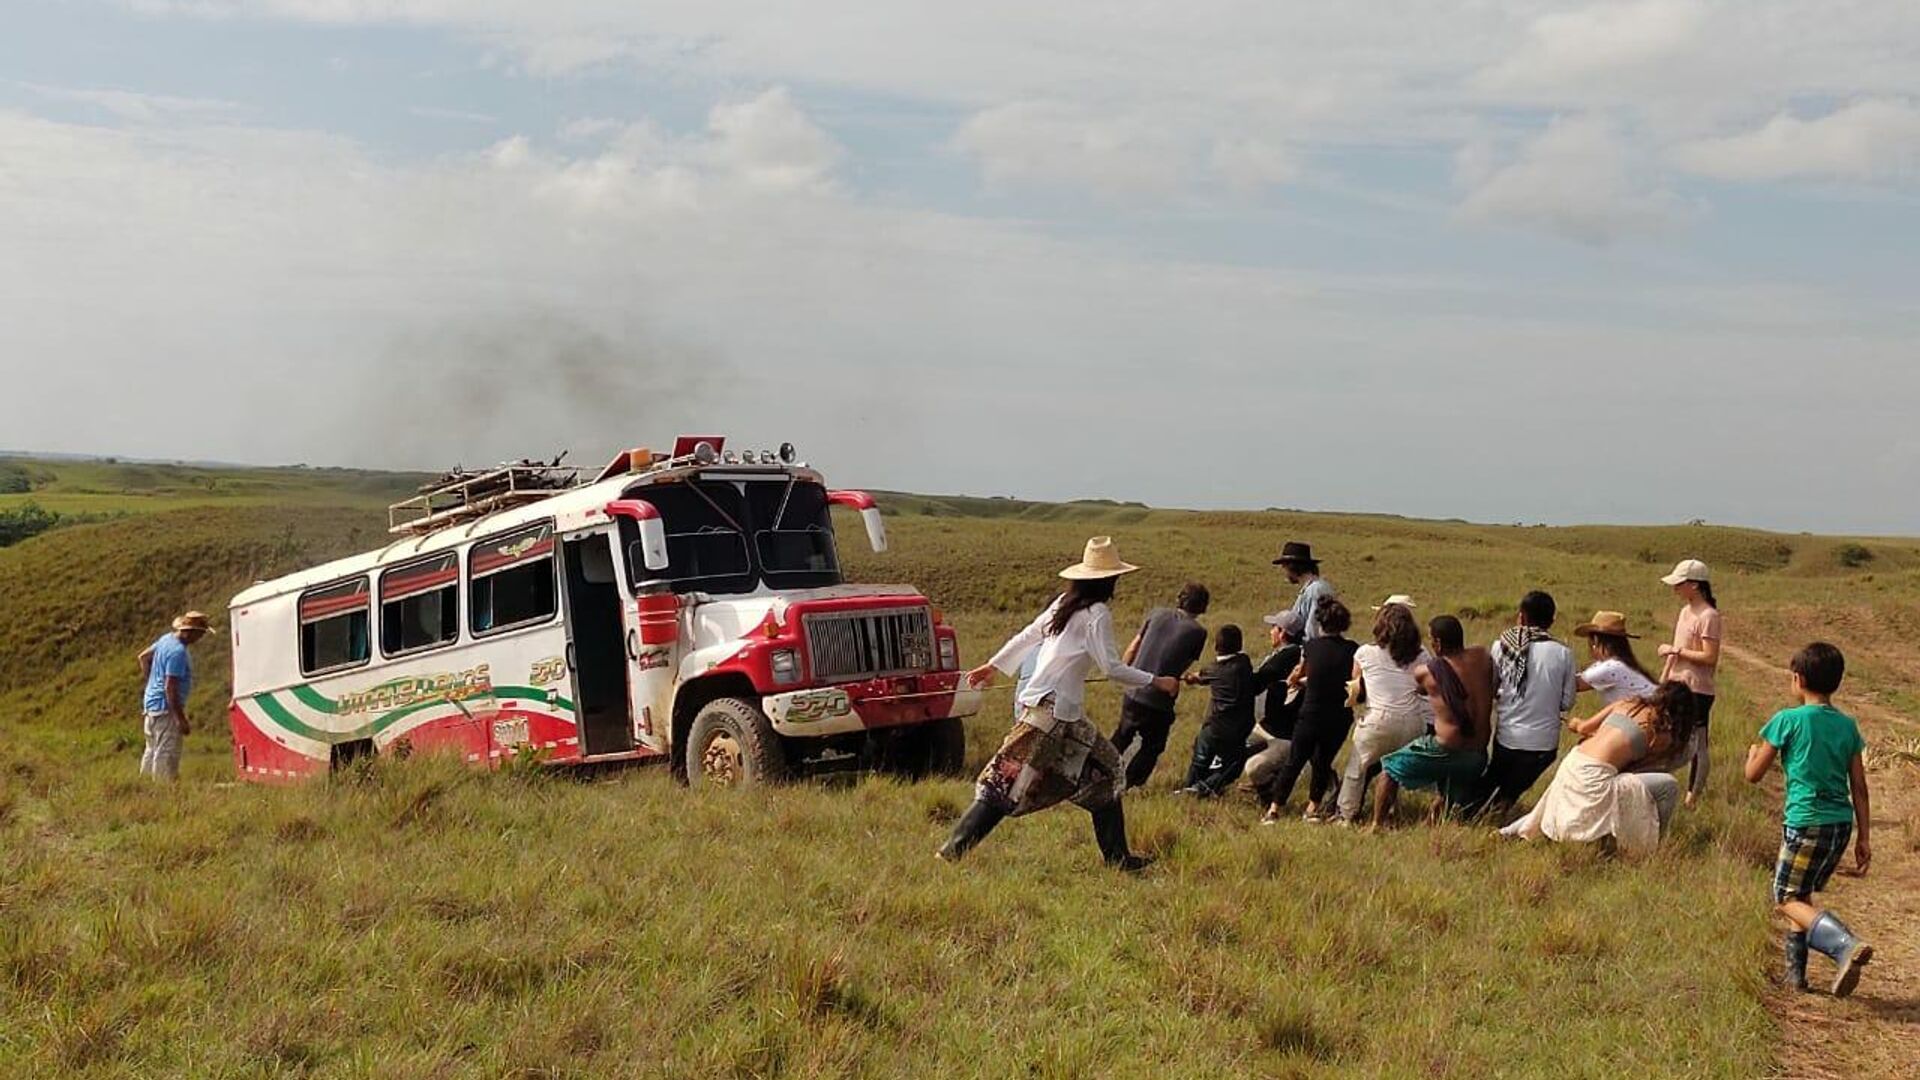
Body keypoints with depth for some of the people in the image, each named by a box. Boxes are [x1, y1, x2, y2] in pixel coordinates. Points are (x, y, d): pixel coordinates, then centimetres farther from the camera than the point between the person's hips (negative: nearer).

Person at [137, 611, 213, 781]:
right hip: (165, 709, -10)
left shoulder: (167, 638, 5)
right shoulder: (178, 652, -23)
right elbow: (170, 688, -25)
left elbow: (144, 656, 21)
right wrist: (182, 720, -21)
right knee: (167, 755, -6)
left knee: (153, 751, 18)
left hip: (151, 703, 10)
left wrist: (150, 680, 30)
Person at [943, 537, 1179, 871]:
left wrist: (993, 665, 29)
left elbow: (1027, 635, 20)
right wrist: (1156, 681, -4)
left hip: (1037, 703, 9)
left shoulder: (1064, 604, 13)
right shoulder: (1097, 614, -9)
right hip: (1056, 710, -9)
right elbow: (1111, 668, -12)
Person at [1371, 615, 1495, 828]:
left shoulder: (1427, 672, -9)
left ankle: (1378, 824, 14)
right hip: (1478, 756, 5)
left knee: (1390, 768, 14)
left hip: (1445, 750, -5)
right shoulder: (1484, 657, -1)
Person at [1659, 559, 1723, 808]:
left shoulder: (1708, 616, -15)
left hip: (1697, 690, -9)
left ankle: (1693, 797, 6)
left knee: (1697, 744, -1)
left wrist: (1675, 651, -16)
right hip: (1678, 687, 9)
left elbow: (1709, 657, -21)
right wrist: (1663, 680, 18)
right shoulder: (1686, 612, 12)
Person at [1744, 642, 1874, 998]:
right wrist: (1864, 838, 13)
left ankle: (1846, 945, -21)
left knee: (1787, 899, 2)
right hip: (1842, 823, 6)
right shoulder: (1848, 726, 7)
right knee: (1802, 894, 20)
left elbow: (1754, 774, -2)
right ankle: (1794, 972, 20)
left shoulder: (1788, 721, -8)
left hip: (1805, 823, -6)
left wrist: (1753, 753, 20)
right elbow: (1859, 789, 8)